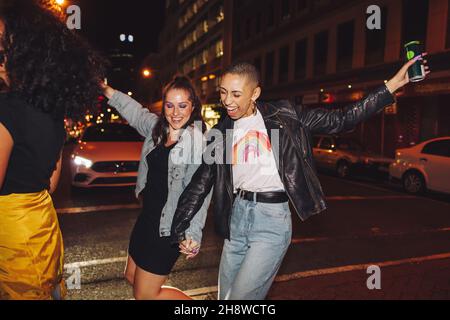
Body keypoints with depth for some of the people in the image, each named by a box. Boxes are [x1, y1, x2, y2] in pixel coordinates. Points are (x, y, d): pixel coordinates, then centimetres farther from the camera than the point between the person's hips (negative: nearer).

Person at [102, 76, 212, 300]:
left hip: (169, 226, -8)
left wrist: (194, 234, -30)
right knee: (132, 277, 25)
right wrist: (105, 89, 22)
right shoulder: (157, 127, 3)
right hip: (148, 215, 9)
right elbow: (135, 111, 22)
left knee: (145, 295, 4)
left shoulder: (199, 141, -20)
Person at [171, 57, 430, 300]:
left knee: (241, 296, -5)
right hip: (237, 218, 5)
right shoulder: (222, 133, 5)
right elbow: (201, 182, 7)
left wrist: (392, 86, -8)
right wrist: (179, 229, 5)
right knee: (225, 295, 16)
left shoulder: (282, 116, -2)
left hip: (272, 220, -4)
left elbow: (340, 120, -3)